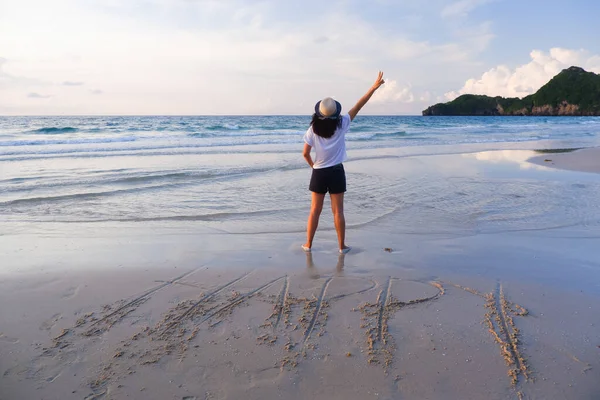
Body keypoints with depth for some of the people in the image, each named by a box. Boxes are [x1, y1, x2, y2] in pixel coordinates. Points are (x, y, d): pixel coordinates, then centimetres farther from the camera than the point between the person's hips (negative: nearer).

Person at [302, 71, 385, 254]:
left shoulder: (313, 130, -7)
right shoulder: (341, 124, -9)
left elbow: (305, 153, -5)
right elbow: (358, 106, -5)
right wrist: (374, 87, 1)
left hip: (319, 173, 1)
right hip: (336, 172, -1)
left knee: (315, 210, 10)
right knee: (338, 211, 5)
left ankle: (308, 244, 15)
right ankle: (342, 246, 13)